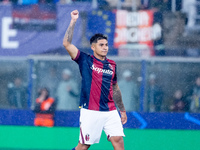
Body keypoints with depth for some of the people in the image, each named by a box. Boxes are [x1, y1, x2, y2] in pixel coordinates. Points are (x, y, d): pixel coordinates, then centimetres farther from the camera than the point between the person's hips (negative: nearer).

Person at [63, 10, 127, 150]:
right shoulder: (85, 61, 0)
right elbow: (67, 43, -10)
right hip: (90, 112, -4)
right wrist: (73, 21, -12)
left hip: (110, 111, 4)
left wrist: (122, 110, 25)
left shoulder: (112, 65, 13)